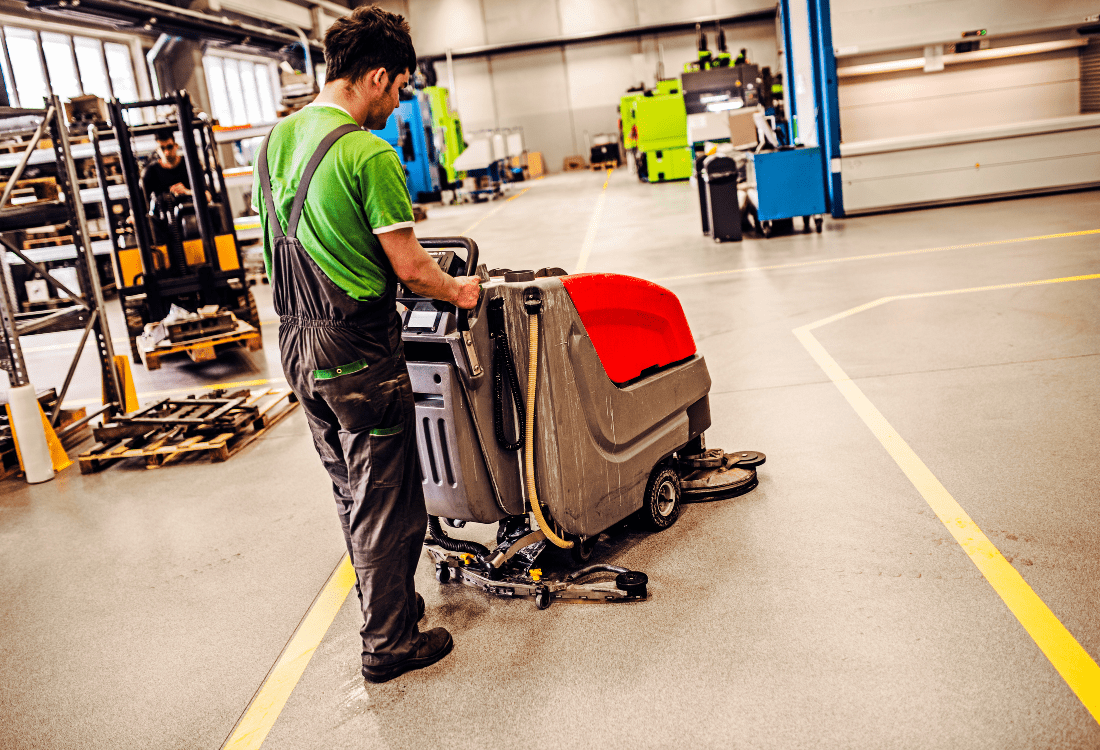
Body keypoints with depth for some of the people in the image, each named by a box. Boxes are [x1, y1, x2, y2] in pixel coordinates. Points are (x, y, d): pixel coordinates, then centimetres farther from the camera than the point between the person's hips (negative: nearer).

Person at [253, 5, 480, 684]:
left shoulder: (276, 140, 8)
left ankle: (386, 603, 37)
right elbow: (409, 266, -16)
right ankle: (389, 643, 17)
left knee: (351, 489, 20)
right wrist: (458, 290, 4)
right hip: (358, 350, -9)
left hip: (297, 344, 9)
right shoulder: (368, 153, -18)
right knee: (386, 498, 5)